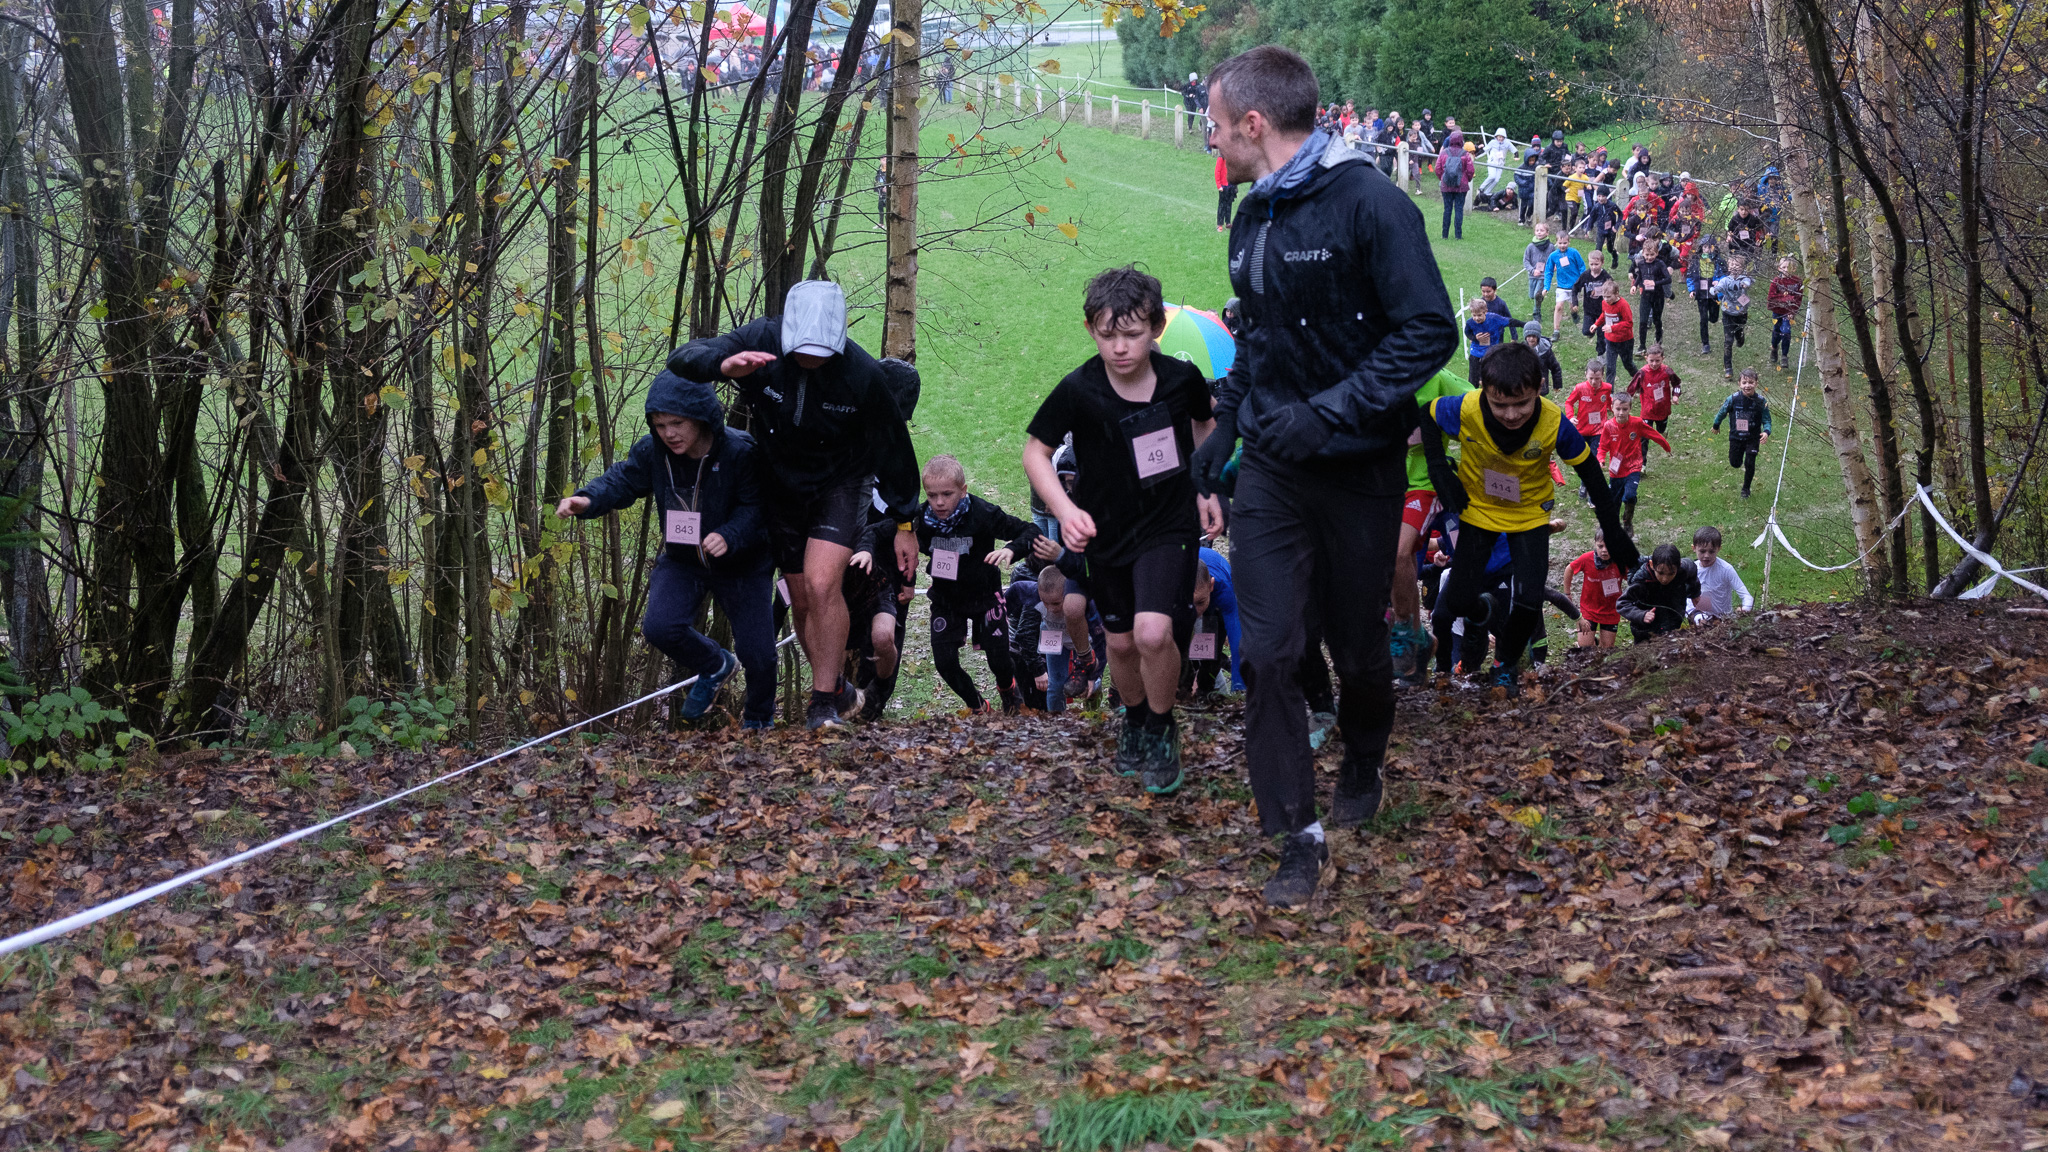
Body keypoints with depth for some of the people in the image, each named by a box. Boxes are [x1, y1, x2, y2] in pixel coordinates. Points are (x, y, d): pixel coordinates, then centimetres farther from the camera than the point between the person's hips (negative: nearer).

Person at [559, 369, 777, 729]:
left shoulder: (741, 452, -25)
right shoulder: (652, 451, -13)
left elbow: (755, 508, -21)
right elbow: (622, 481, -5)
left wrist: (729, 536, -40)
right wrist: (587, 500, -26)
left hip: (741, 563, -3)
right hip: (681, 560, 3)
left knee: (758, 655, -3)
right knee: (659, 627, -21)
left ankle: (758, 719, 32)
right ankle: (715, 668, 13)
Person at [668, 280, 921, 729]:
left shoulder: (864, 373, -25)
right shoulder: (760, 341, -22)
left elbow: (893, 447, -12)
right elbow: (682, 358, -30)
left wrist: (904, 523, -5)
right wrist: (724, 365, -53)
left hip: (841, 485, -3)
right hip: (782, 487, 3)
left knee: (821, 586, -22)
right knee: (802, 602, 10)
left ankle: (824, 701, -11)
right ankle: (839, 691, 29)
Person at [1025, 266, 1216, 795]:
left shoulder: (1182, 378, -13)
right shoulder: (1078, 390, -18)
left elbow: (1203, 425, 11)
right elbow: (1035, 450, -7)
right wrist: (1065, 509, -20)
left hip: (1168, 525, -1)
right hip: (1106, 530, 1)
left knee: (1153, 632, -19)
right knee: (1121, 641, 12)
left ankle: (1162, 729, 7)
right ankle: (1134, 719, 42)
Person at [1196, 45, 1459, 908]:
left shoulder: (1368, 204, -16)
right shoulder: (1253, 221, 8)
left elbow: (1430, 333, -22)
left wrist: (1327, 414, -26)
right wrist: (1224, 426, 14)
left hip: (1357, 470, -5)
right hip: (1272, 471, 5)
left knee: (1358, 647, 12)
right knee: (1268, 651, -6)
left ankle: (1362, 769, 42)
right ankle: (1297, 837, 1)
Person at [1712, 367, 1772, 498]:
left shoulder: (1761, 401, -15)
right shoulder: (1733, 399, -16)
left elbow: (1767, 420, -9)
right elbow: (1722, 412, 2)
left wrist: (1766, 432, -29)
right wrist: (1716, 426, 17)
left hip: (1753, 439, -1)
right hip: (1736, 437, 1)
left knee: (1750, 464, -2)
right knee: (1735, 463, 11)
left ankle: (1746, 489, 23)